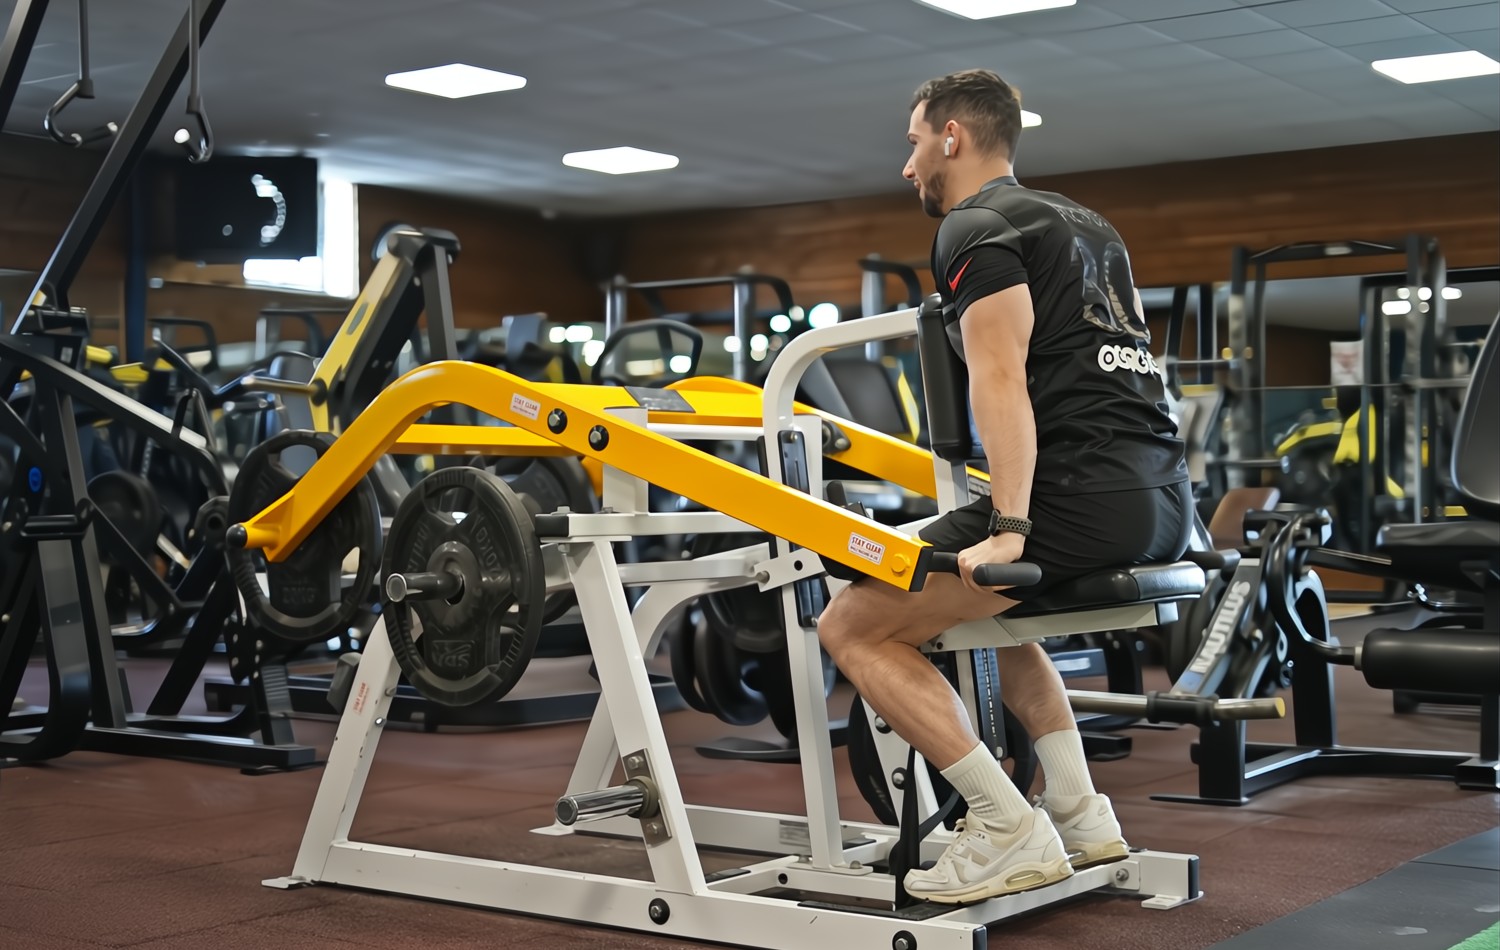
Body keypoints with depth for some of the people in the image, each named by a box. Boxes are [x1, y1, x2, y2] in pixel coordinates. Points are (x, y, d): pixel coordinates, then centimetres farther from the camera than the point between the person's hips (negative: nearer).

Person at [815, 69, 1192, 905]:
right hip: (1164, 503, 10)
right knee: (993, 606, 35)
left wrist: (1008, 531, -23)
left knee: (854, 628, -2)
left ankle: (1011, 833, -8)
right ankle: (1082, 818, 23)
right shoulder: (1083, 224, 27)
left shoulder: (974, 227, -1)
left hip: (1085, 499, -9)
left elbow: (1002, 379, -15)